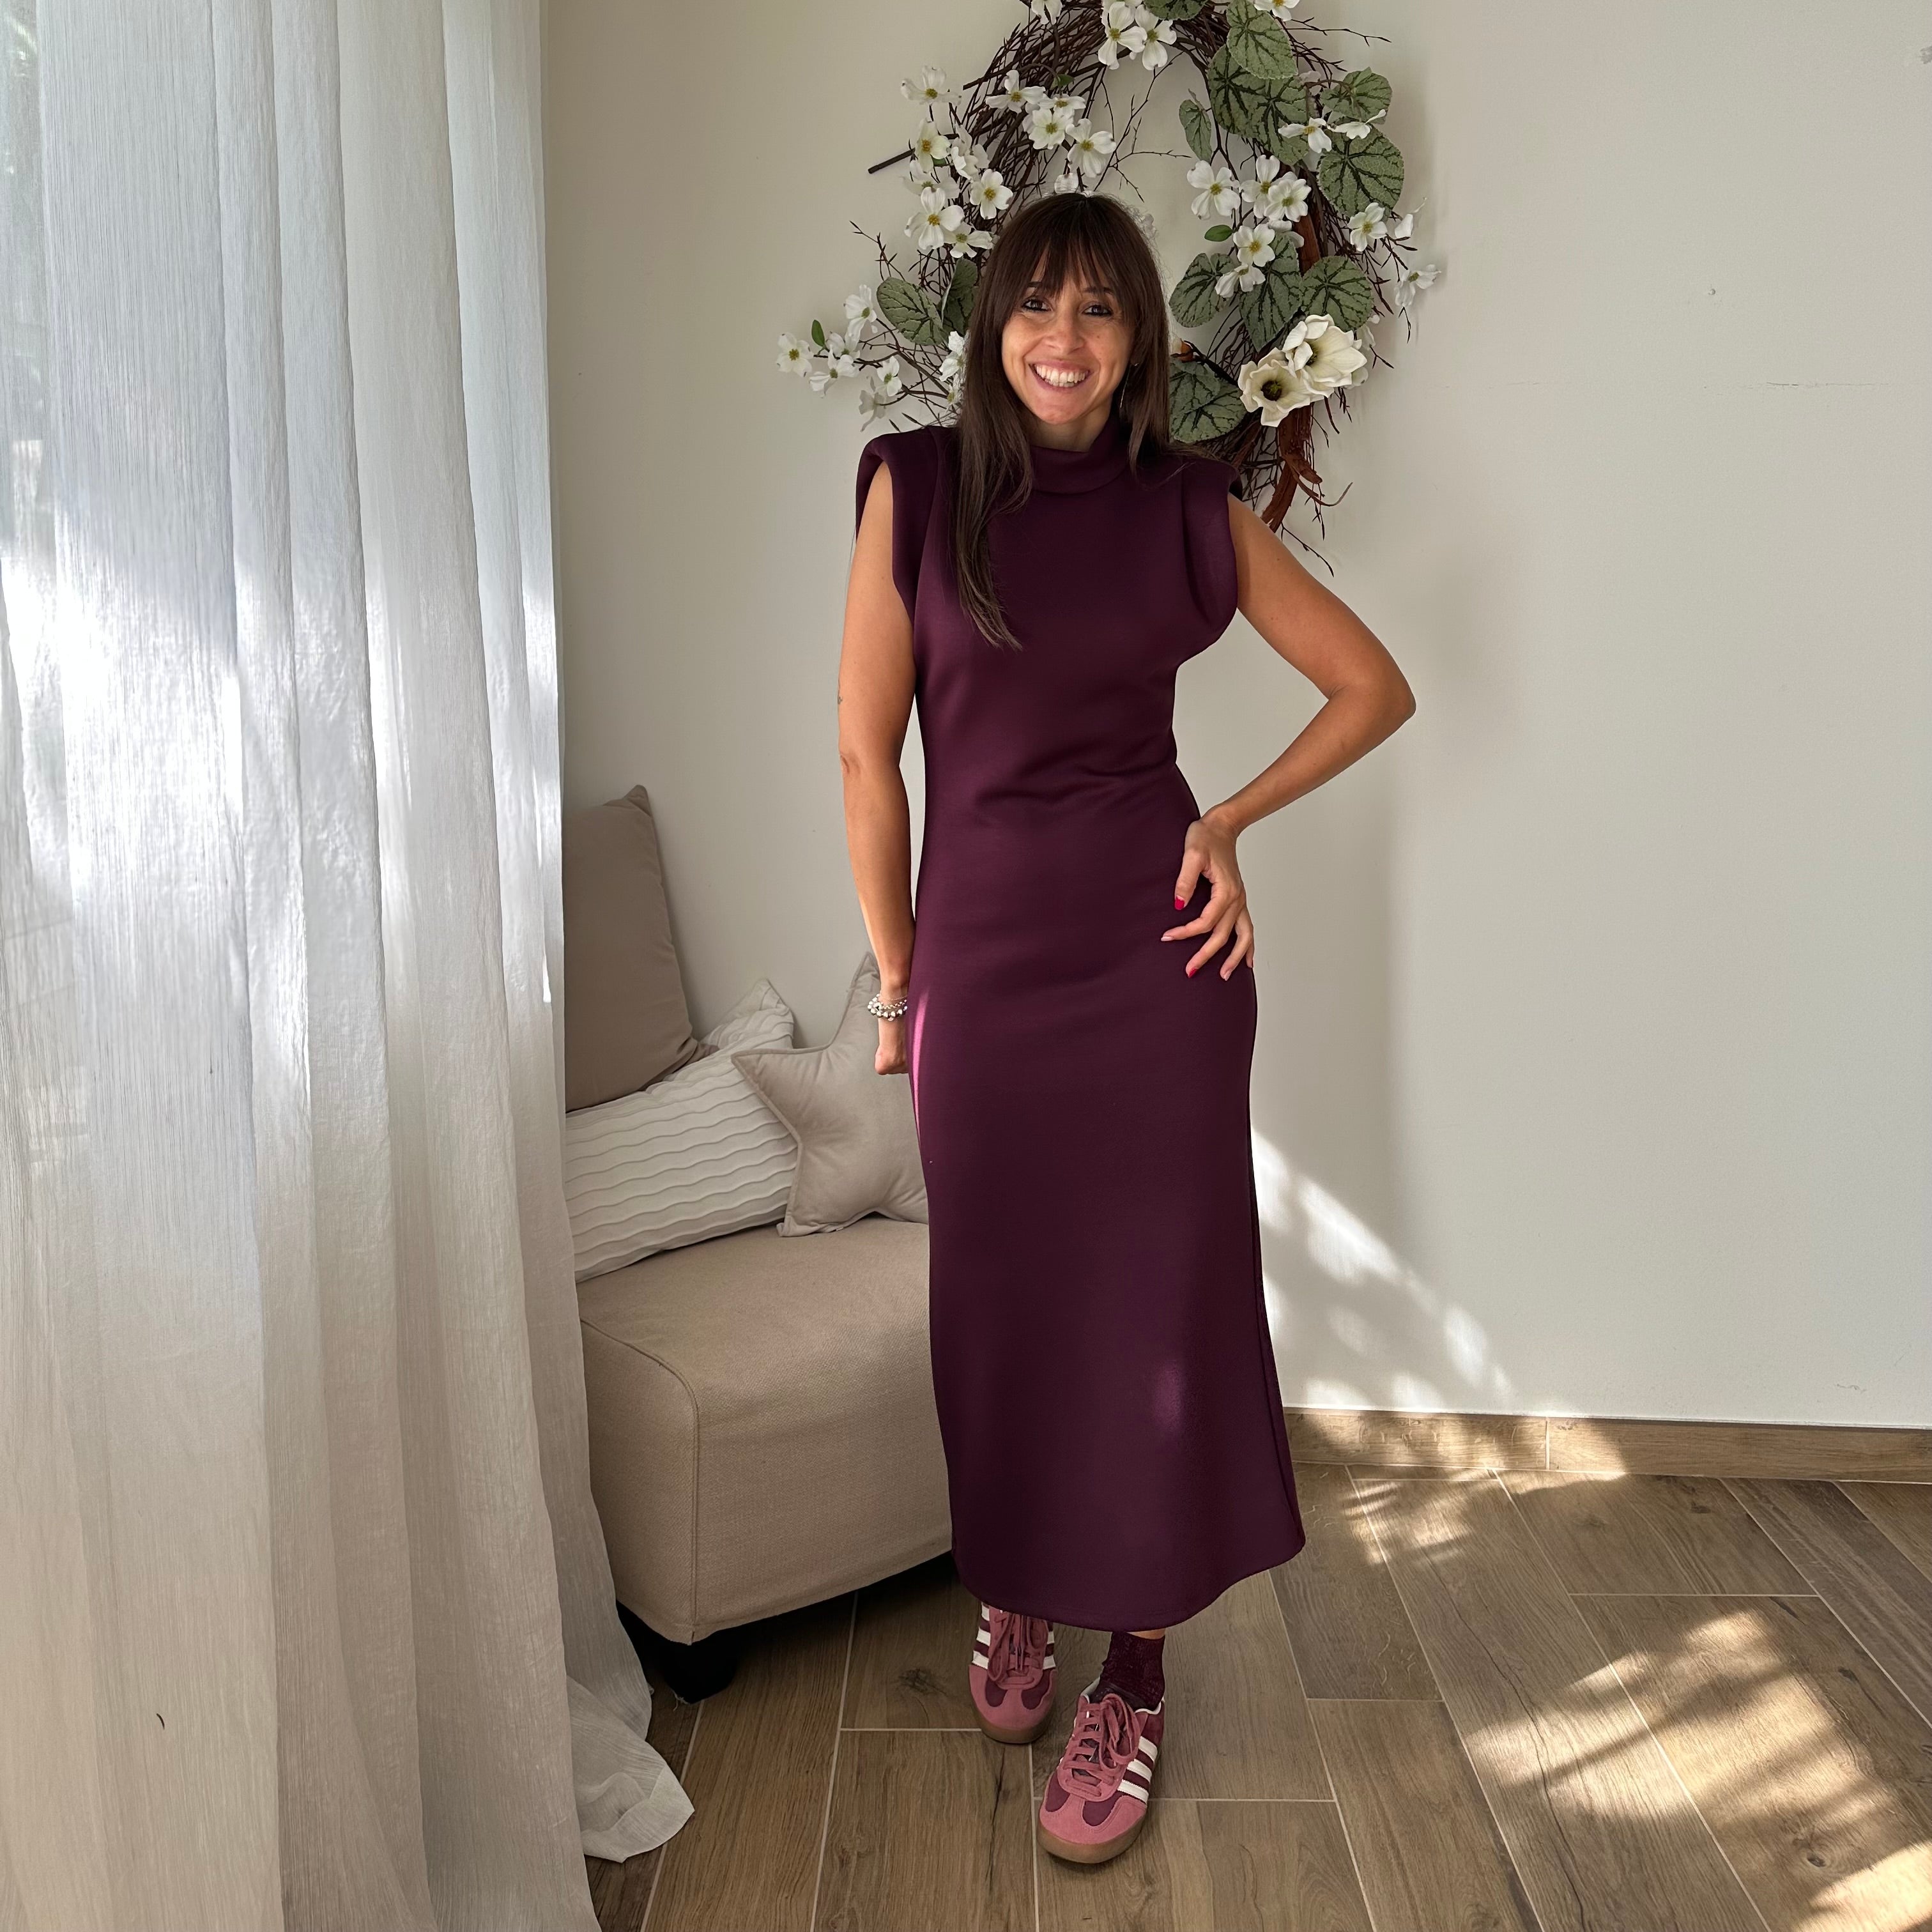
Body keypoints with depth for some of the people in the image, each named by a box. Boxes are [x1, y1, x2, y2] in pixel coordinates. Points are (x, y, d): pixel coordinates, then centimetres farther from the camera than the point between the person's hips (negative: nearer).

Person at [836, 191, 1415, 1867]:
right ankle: (1013, 1586, 38)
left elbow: (1376, 688, 9)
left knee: (1156, 1304, 5)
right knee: (998, 1301, 11)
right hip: (983, 954, 1)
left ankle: (1137, 1679, 22)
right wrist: (897, 973, 3)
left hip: (1157, 953, 0)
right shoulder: (918, 486, 0)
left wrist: (1231, 819, -2)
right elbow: (867, 751, 1)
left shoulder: (1192, 507, 2)